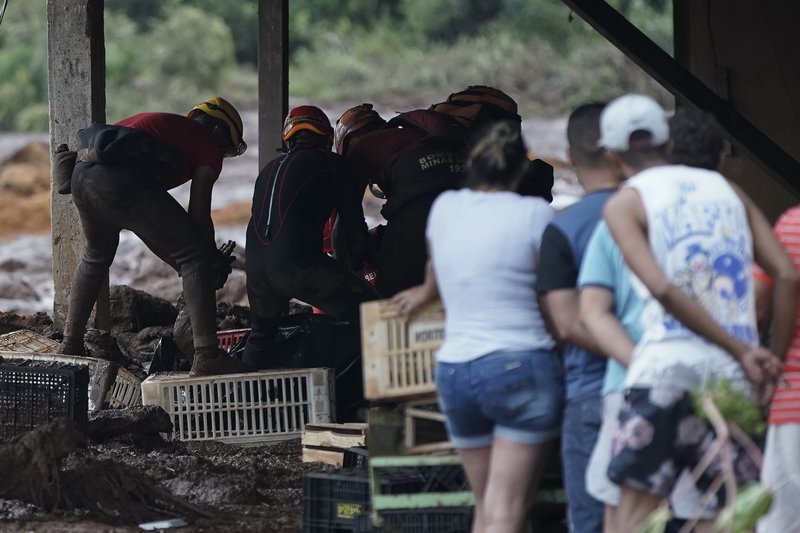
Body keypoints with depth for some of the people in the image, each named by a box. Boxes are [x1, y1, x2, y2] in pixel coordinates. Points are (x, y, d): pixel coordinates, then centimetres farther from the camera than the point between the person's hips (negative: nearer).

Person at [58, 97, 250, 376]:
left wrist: (181, 264, 38)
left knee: (96, 256, 35)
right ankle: (206, 357, -9)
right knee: (196, 257, -1)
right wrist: (215, 264, 22)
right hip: (121, 181, -8)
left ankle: (70, 345, 40)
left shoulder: (162, 124, 38)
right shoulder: (207, 143, 16)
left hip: (82, 174, 9)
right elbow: (199, 214, 9)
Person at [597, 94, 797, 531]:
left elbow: (663, 289, -12)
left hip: (667, 365, -4)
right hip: (735, 378, 4)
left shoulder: (625, 203, 4)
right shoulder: (728, 190, 17)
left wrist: (743, 352, -9)